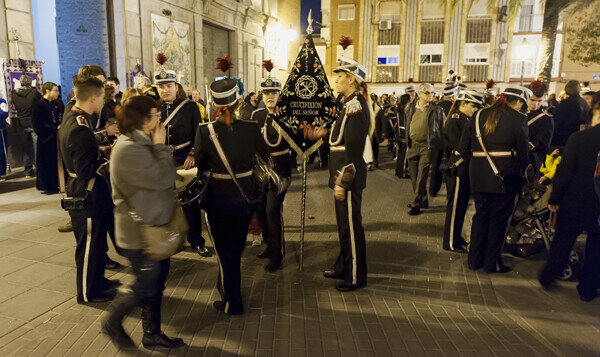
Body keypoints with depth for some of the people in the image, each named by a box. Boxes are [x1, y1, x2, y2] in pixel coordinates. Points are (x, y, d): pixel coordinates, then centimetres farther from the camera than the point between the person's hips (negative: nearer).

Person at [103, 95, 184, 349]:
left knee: (156, 283, 18)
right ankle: (113, 323, 30)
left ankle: (152, 333, 34)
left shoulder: (142, 143, 10)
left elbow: (164, 176, 13)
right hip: (140, 234, -10)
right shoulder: (128, 149, -23)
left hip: (154, 227, 10)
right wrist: (161, 146, -17)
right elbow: (163, 177, -26)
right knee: (146, 288, 4)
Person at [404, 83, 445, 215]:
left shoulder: (436, 110, -2)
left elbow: (442, 128, 3)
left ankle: (416, 204, 0)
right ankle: (423, 201, 26)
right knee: (414, 176, 10)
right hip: (412, 146, 4)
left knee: (421, 177, -7)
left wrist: (435, 142, -3)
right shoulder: (410, 108, 8)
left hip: (426, 147, -4)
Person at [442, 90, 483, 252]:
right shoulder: (454, 121, -14)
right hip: (457, 169, -9)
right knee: (456, 205, -2)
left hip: (466, 169, 9)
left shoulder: (466, 119, 15)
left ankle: (456, 236, 30)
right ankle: (450, 242, 9)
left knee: (462, 205, 17)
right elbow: (459, 146, -20)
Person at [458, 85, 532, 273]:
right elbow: (523, 152, -2)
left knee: (480, 215, 14)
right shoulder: (517, 119, -5)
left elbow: (463, 149, 6)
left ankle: (474, 259, 21)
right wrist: (526, 172, 13)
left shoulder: (479, 116, 8)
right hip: (505, 177, -4)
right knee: (499, 218, 6)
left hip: (479, 176, 4)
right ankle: (492, 263, 15)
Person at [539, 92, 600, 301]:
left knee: (562, 241, 16)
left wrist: (554, 199, -3)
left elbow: (564, 173, -12)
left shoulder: (578, 138, -14)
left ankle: (547, 278, 28)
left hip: (574, 203, -1)